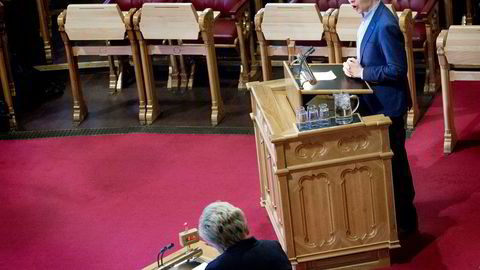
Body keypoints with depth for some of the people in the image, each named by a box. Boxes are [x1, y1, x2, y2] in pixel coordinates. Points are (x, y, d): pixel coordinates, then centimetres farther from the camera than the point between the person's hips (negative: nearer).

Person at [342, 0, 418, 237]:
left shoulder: (385, 25, -26)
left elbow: (397, 69, -25)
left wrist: (362, 72, -20)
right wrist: (356, 63, -3)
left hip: (387, 105, -9)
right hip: (374, 102, 9)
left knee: (393, 160, 4)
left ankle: (405, 221, 18)